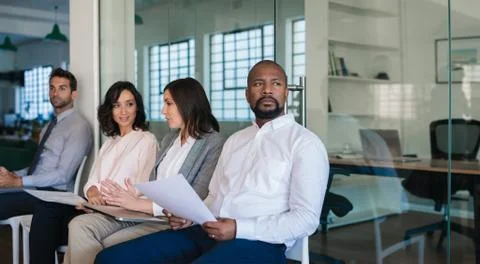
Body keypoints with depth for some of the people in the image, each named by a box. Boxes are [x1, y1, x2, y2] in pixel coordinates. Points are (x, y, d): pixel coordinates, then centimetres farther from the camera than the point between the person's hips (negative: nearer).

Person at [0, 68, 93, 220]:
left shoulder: (79, 126, -9)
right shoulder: (49, 126, 20)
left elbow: (63, 175, -16)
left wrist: (18, 182, -17)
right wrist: (13, 174, 1)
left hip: (54, 193, -8)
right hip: (35, 188, 8)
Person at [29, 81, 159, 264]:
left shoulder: (146, 140, 3)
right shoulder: (109, 142, 26)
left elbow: (141, 188, -7)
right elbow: (93, 179, 16)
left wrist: (104, 197, -19)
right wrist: (92, 192, -9)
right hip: (97, 206, 6)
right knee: (44, 210, -21)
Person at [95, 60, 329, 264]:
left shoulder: (304, 143, 1)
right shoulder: (235, 140, 22)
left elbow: (306, 218, -7)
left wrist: (239, 229, -16)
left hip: (258, 242, -6)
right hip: (206, 232, 7)